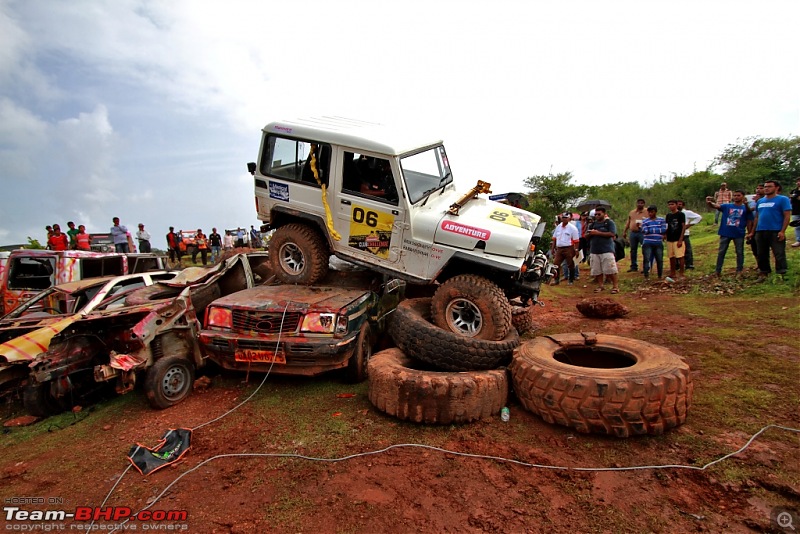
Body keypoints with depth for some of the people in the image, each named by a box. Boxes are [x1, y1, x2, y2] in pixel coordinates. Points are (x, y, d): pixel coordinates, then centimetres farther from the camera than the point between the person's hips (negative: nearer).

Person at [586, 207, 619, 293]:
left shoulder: (609, 222, 1)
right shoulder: (593, 224, 18)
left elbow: (612, 234, -13)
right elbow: (587, 235, 18)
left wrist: (598, 233, -15)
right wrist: (590, 234, -5)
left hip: (606, 250, -5)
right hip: (594, 251, 6)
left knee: (611, 270, -7)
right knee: (597, 270, 7)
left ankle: (615, 286, 2)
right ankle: (600, 286, 18)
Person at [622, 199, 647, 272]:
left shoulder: (646, 212, 1)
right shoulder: (631, 212, 17)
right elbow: (628, 223, 21)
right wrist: (624, 232, 17)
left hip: (642, 232, -5)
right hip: (632, 233, 5)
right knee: (633, 250, 9)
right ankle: (633, 267, 17)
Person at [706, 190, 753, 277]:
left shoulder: (746, 208, 4)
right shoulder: (727, 206, 5)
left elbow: (749, 222, 6)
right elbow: (716, 206, -12)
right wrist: (709, 203, -35)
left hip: (739, 234, 0)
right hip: (725, 233, 0)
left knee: (739, 252, 8)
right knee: (721, 252, 4)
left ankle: (739, 271, 18)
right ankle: (717, 271, 9)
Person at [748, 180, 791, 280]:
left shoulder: (783, 199, -2)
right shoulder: (760, 201, 15)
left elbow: (786, 216, -8)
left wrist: (782, 231, -17)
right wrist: (752, 232, 15)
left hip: (776, 232, -6)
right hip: (760, 232, 6)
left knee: (779, 255, -5)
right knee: (762, 255, 12)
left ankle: (781, 274, -1)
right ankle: (763, 273, 22)